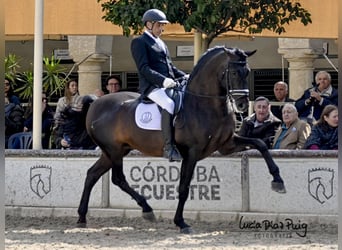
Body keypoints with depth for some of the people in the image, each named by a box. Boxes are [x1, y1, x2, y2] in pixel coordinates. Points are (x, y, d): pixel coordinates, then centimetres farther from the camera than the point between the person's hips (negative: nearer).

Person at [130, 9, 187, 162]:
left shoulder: (161, 43, 26)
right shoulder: (139, 42, 0)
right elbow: (144, 68, -12)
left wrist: (184, 76, 9)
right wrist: (163, 80, -24)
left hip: (168, 84, 9)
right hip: (151, 86, -9)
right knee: (169, 105, -33)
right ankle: (169, 147, -35)